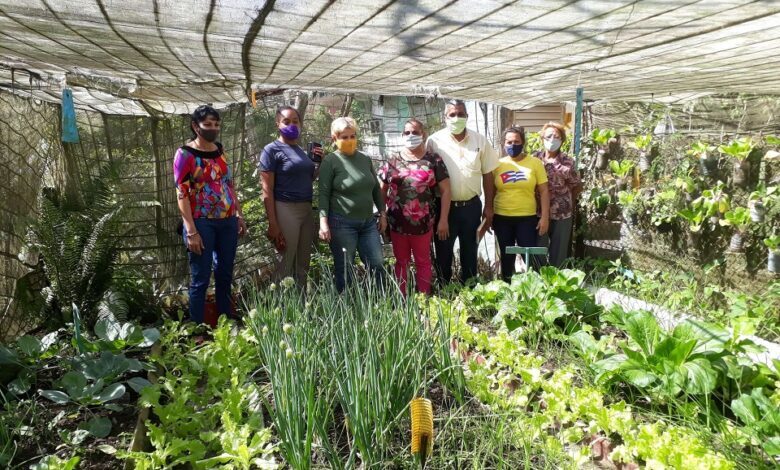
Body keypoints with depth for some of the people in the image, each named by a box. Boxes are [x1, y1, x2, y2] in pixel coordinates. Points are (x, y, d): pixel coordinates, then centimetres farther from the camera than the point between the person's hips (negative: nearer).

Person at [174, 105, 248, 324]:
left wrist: (239, 215, 13)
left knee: (225, 276, 14)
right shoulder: (185, 154, -8)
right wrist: (191, 231, -18)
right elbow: (182, 194, -12)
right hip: (202, 224, -6)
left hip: (227, 222, 6)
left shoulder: (220, 150, 11)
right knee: (200, 279, 1)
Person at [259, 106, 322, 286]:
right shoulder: (272, 150, -4)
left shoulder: (301, 149, 15)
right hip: (285, 209, -7)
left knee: (303, 265, 12)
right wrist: (273, 224, -16)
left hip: (307, 210, 7)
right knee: (285, 265, 0)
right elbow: (267, 190, -10)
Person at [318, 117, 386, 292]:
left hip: (368, 222, 5)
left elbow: (375, 188, 17)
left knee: (377, 266, 6)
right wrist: (323, 222, -16)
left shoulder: (365, 159, 10)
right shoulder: (330, 161, -6)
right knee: (345, 271, 4)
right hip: (342, 224, -5)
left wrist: (382, 213, 15)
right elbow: (324, 194, -9)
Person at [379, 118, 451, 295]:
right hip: (397, 223, 2)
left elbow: (445, 190, -2)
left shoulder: (434, 160, 0)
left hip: (423, 223, -2)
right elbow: (382, 190, 10)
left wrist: (444, 220, -7)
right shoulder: (392, 161, 5)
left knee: (423, 262, 11)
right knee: (401, 262, 14)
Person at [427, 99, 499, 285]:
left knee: (470, 252, 14)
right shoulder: (435, 141, -5)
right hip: (444, 206, -2)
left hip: (471, 206, 2)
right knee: (443, 252, 9)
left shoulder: (480, 141, 2)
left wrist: (488, 206, 3)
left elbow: (487, 174, 6)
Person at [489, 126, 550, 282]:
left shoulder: (535, 163, -1)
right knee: (507, 257, 13)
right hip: (502, 218, 2)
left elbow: (543, 191, 0)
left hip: (527, 218, -2)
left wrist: (545, 217, -6)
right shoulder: (498, 164, 3)